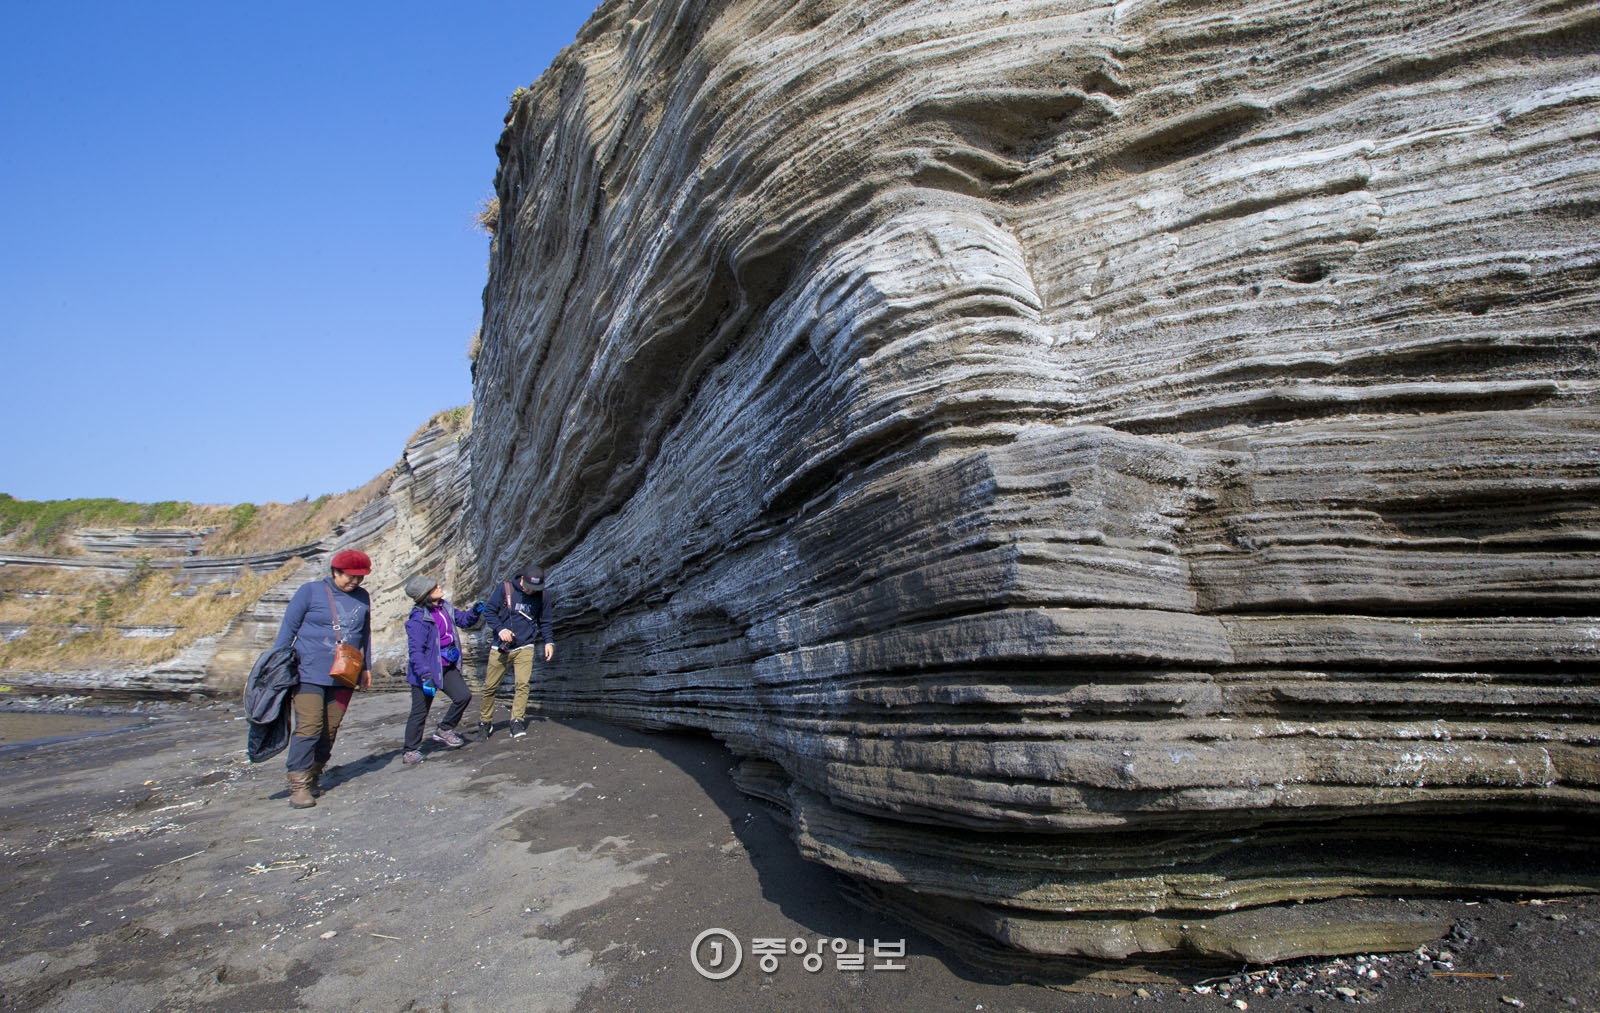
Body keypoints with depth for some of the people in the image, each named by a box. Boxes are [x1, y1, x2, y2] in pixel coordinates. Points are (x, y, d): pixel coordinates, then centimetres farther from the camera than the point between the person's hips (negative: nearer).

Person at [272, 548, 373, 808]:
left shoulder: (362, 597, 9)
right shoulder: (310, 591, -2)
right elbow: (288, 627, 0)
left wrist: (366, 667, 22)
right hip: (309, 673, -4)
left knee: (330, 729, 6)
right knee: (309, 727, -11)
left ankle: (314, 776, 20)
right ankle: (298, 783, -5)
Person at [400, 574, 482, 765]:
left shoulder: (445, 608, 2)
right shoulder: (418, 620, -22)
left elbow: (463, 620, 18)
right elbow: (415, 651, -25)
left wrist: (475, 612, -3)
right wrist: (425, 676, -31)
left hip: (447, 667, 7)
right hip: (427, 670, -7)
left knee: (464, 696, 2)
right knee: (420, 711, 3)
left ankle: (444, 730, 22)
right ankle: (411, 751, 17)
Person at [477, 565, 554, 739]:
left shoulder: (542, 596, 1)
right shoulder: (505, 589, -7)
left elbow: (544, 622, 13)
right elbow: (489, 611, -4)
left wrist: (548, 642, 0)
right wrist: (501, 629, -19)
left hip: (524, 648, 1)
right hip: (500, 647, -1)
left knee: (522, 684, -14)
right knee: (490, 686, 4)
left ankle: (517, 721, -8)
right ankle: (485, 721, 20)